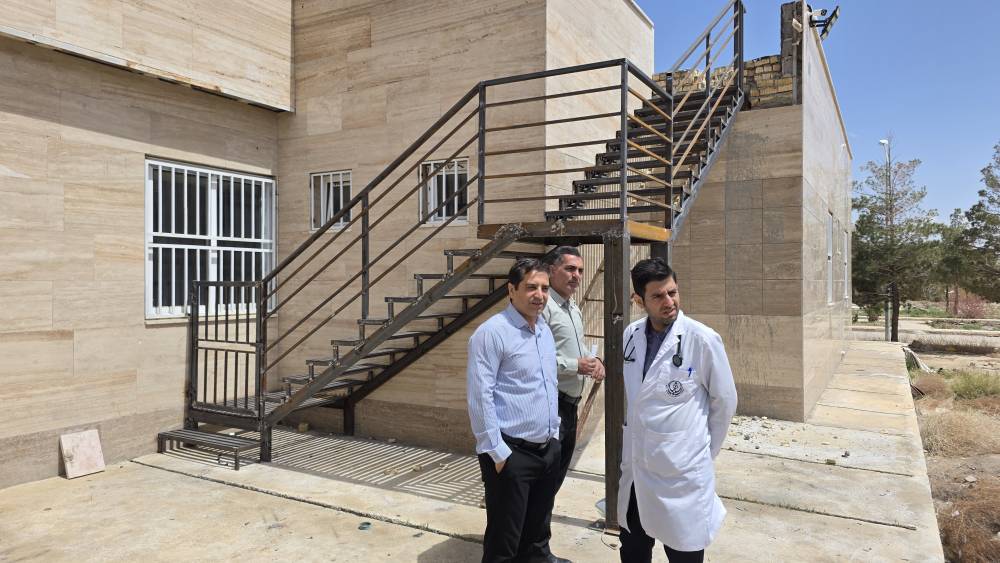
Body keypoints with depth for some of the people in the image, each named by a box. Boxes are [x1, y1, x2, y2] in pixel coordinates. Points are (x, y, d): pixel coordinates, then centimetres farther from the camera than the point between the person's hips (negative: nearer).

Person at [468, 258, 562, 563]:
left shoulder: (545, 330, 10)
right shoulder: (492, 332, -15)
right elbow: (480, 397, -18)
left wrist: (554, 433, 16)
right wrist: (498, 452, -17)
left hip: (548, 449, 7)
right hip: (512, 453, -7)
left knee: (536, 536, 22)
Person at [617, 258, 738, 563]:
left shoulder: (702, 339, -14)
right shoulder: (631, 335, 0)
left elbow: (725, 401, -3)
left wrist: (704, 451, 4)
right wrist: (630, 439, 12)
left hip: (681, 471, -4)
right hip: (635, 468, 5)